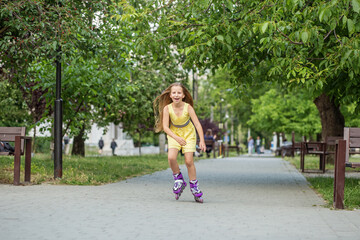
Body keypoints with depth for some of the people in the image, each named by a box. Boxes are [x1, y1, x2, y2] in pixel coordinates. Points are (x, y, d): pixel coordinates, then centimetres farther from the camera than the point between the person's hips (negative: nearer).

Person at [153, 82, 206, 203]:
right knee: (171, 157, -21)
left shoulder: (188, 107, -22)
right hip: (174, 134, 1)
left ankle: (194, 187, 10)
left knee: (189, 161, -7)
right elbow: (165, 127, -19)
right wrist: (176, 138, -34)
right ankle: (178, 179, 2)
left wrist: (202, 141, -34)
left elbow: (197, 124, -24)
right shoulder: (167, 108, -19)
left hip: (188, 134, -1)